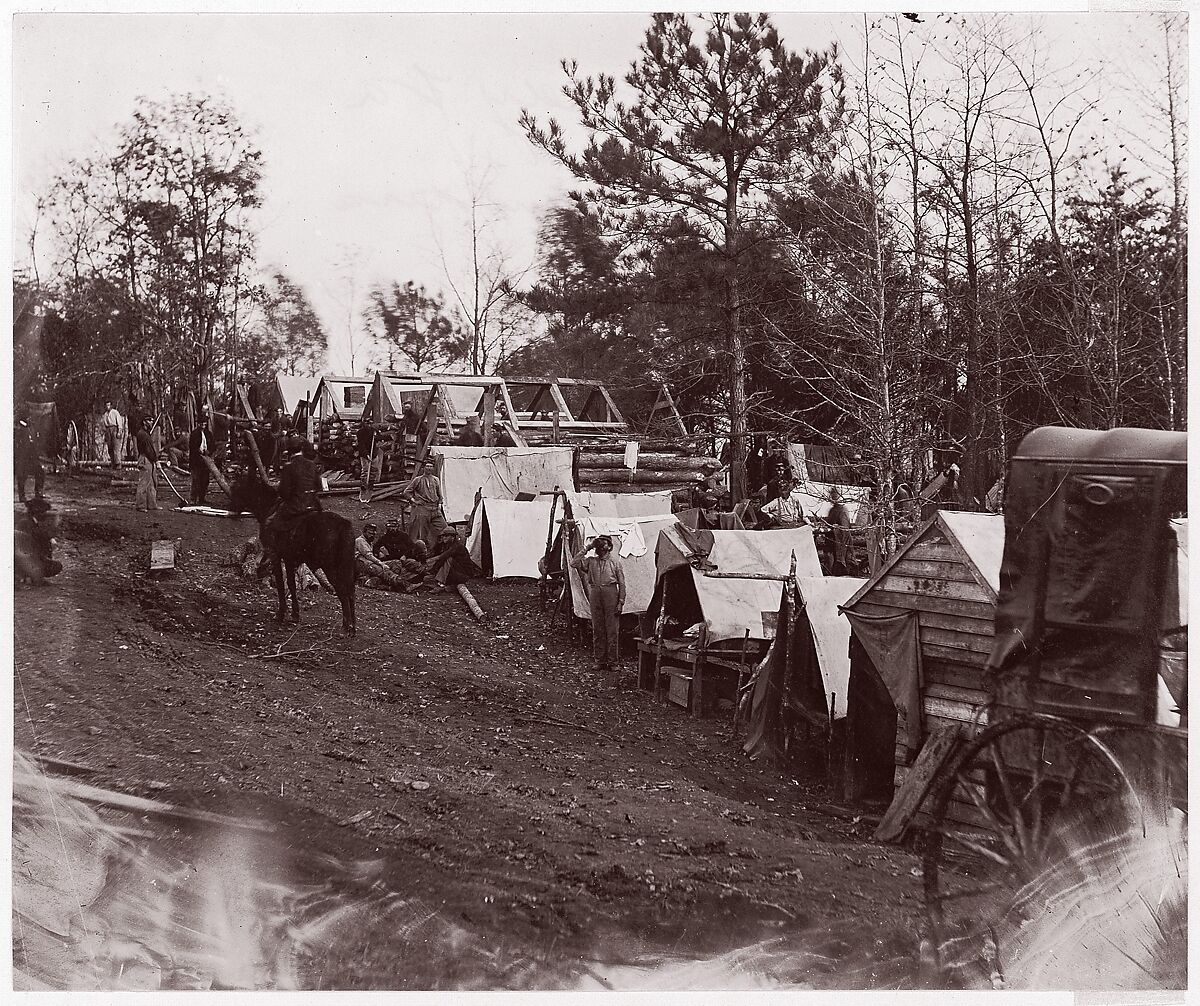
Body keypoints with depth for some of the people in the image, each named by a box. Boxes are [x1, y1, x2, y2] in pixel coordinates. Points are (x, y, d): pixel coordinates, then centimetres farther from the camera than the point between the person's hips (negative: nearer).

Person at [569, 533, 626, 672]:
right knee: (597, 629, 7)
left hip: (610, 594, -3)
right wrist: (586, 549, -1)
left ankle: (611, 661, 6)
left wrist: (621, 602, -4)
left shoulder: (615, 561, 3)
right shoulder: (591, 561, 11)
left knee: (612, 629, -1)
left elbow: (622, 583, 3)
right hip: (595, 593, 3)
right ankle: (599, 661, 14)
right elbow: (574, 563, -1)